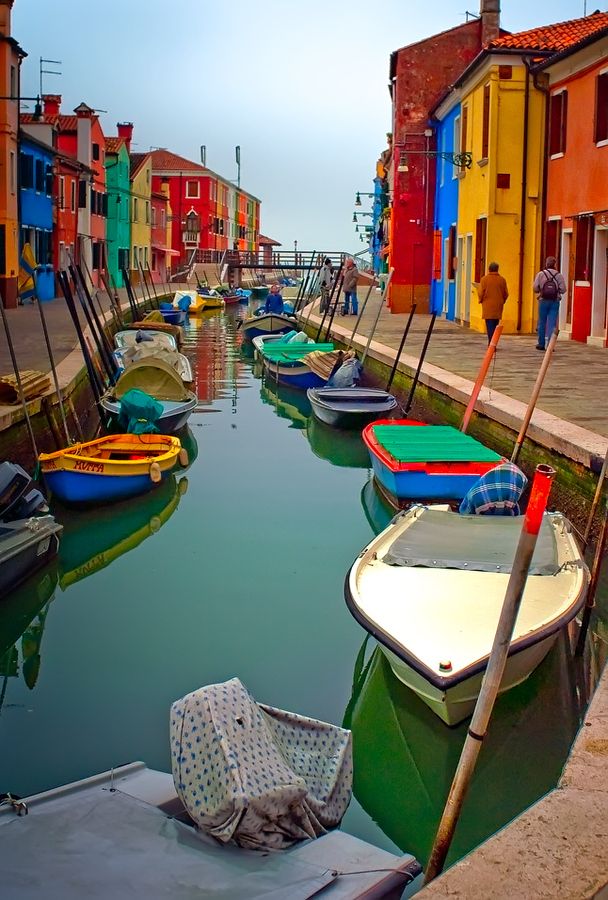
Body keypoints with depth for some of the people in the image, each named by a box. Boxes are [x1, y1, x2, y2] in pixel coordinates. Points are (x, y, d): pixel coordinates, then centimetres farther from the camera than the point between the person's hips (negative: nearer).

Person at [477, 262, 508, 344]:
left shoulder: (484, 279, -8)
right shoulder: (502, 280, 1)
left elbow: (480, 293, -6)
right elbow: (506, 294, 5)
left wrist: (481, 300, 13)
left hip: (488, 306, -3)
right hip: (498, 306, 3)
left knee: (490, 325, -3)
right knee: (495, 325, 13)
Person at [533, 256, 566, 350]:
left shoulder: (541, 274, -4)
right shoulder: (559, 275, -2)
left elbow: (535, 288, -8)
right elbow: (563, 289, -5)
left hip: (543, 301, 0)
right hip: (555, 301, 0)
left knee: (542, 322, 9)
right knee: (552, 324, 1)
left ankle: (541, 344, 15)